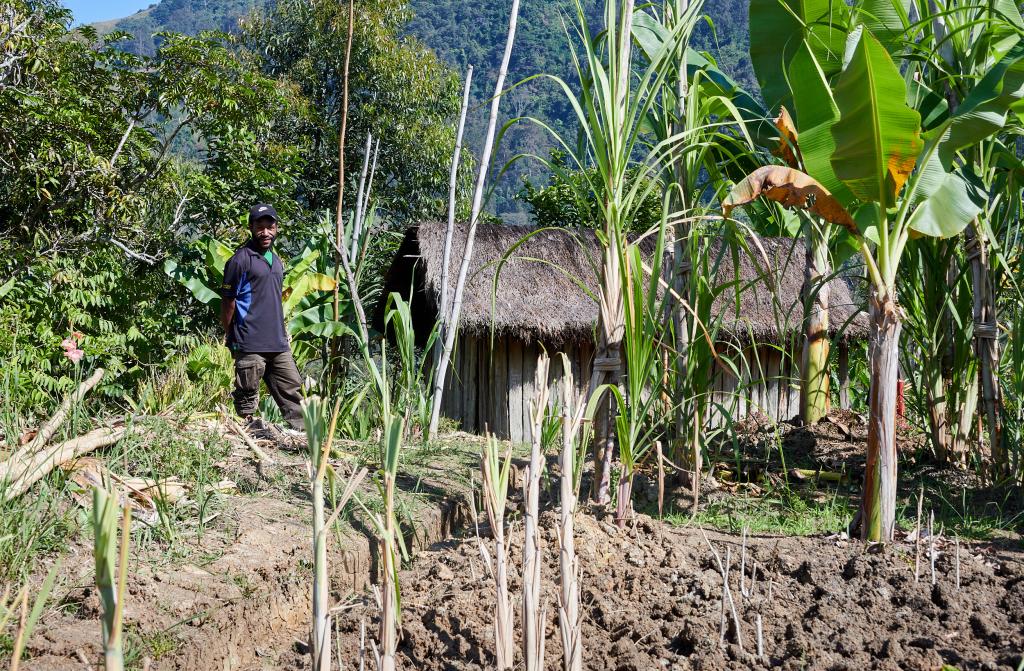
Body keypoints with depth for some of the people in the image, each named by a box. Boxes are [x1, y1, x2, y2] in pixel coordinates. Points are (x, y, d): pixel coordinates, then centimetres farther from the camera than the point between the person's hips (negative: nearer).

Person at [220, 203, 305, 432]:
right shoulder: (240, 260, -7)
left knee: (292, 388, 8)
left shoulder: (276, 261, 17)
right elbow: (228, 302, -7)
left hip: (278, 344, 8)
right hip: (250, 345, -8)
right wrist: (232, 339, -8)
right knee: (247, 396, -1)